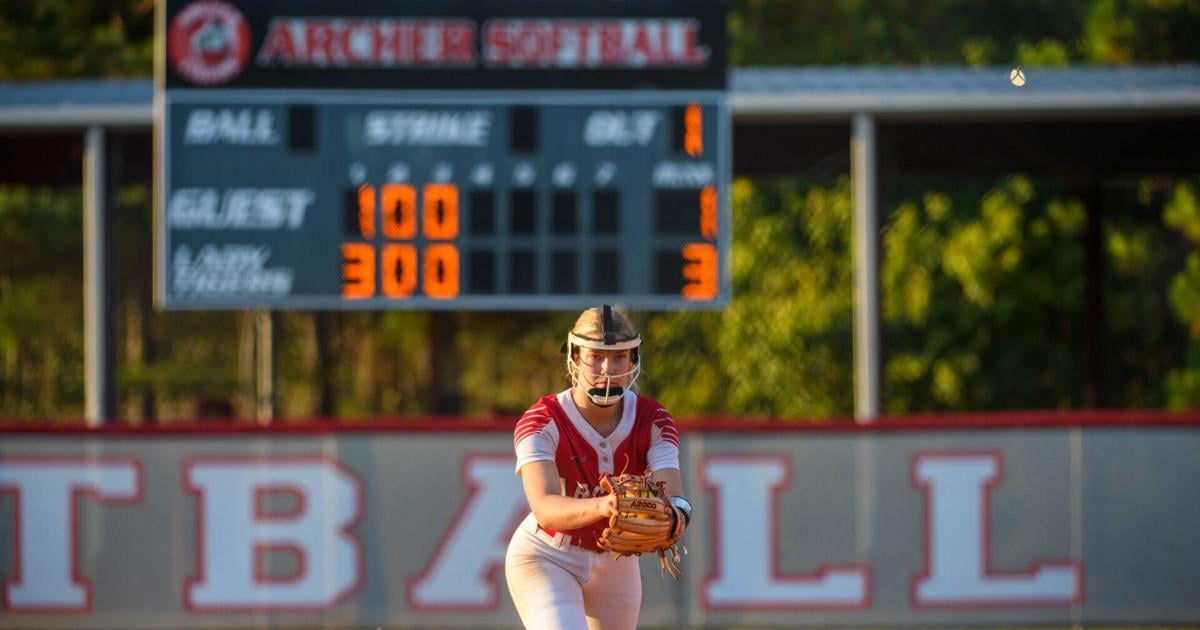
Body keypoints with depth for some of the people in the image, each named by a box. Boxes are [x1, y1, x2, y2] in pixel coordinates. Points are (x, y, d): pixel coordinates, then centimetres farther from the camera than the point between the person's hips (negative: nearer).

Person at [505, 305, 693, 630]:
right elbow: (545, 509, -38)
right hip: (545, 559, -4)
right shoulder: (542, 422, -22)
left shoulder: (652, 421, -12)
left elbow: (674, 498, -28)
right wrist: (601, 507, -60)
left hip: (615, 563, 4)